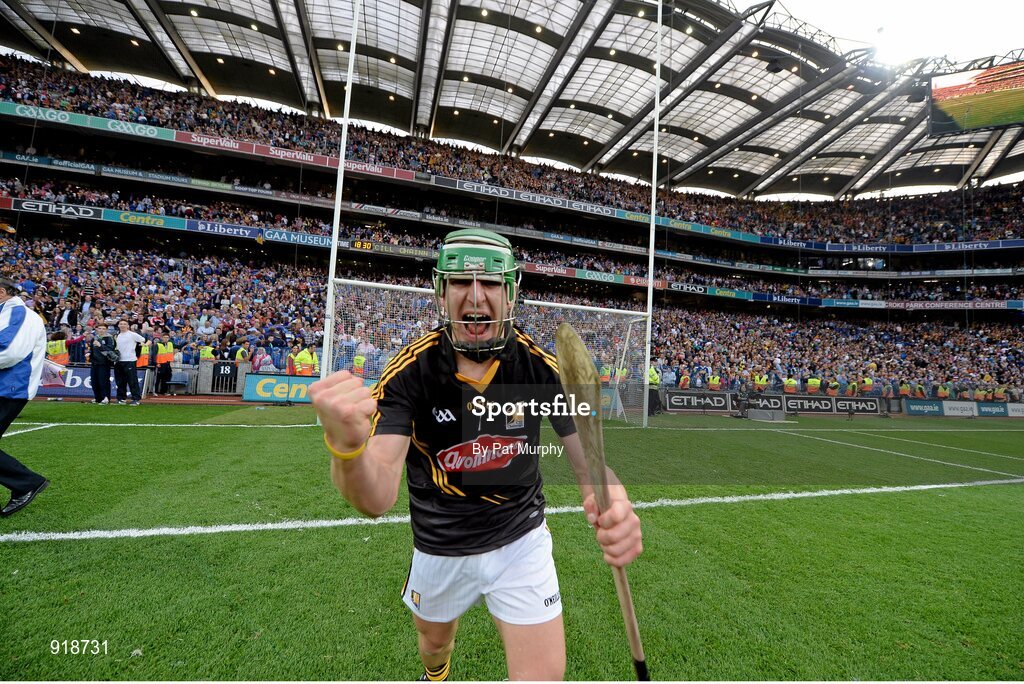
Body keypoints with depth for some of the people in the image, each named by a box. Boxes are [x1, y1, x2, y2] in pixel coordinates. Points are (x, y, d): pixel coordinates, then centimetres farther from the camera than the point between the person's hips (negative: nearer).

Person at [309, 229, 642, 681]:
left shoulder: (543, 368, -20)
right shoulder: (410, 371, -23)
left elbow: (588, 460, -17)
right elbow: (377, 498, -32)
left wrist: (613, 505, -41)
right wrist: (346, 445, -56)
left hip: (521, 541, 0)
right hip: (439, 547, 1)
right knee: (434, 643, 27)